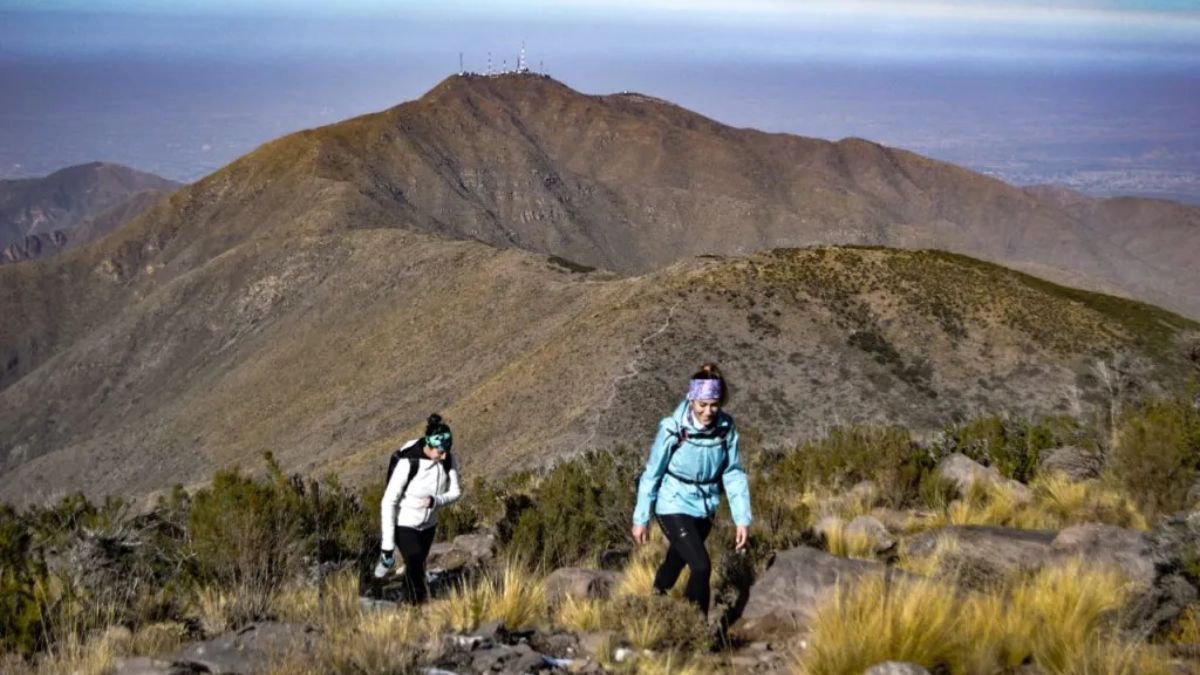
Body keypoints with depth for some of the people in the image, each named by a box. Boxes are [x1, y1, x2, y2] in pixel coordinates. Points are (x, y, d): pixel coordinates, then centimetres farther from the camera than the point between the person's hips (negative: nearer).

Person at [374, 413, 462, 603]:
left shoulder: (448, 460, -14)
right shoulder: (408, 463, -28)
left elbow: (455, 493, -5)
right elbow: (389, 502, -22)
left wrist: (436, 501, -29)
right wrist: (387, 543, -22)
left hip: (428, 524, 5)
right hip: (404, 524, -5)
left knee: (416, 566, 17)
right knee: (416, 566, -18)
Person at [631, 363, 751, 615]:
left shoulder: (726, 428, -13)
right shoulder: (672, 429, -23)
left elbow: (734, 474, -5)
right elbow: (652, 474, -12)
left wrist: (742, 519, -10)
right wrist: (641, 519, -6)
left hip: (704, 509, 4)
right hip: (674, 506, -4)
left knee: (676, 561, 22)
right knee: (701, 566, -16)